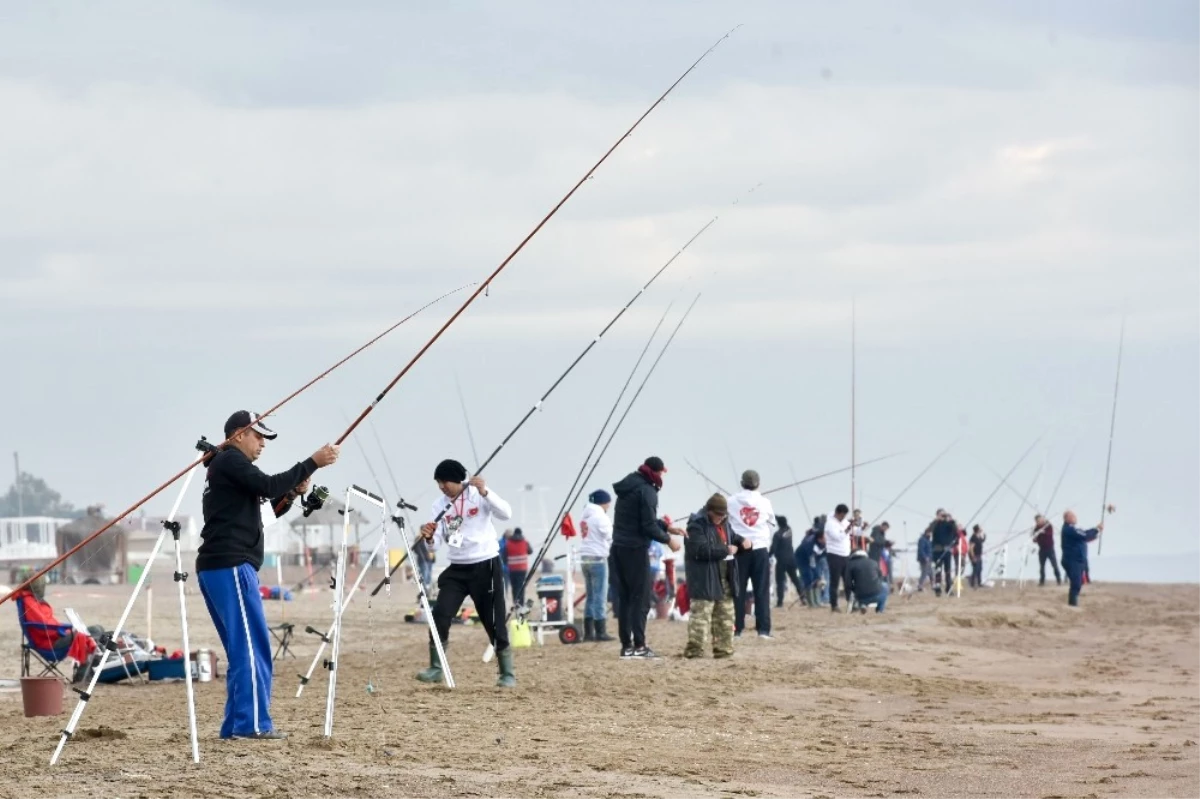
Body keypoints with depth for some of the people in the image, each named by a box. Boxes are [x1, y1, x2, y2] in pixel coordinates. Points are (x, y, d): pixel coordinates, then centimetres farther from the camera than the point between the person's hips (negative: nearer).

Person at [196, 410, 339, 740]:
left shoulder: (227, 466, 25)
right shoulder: (230, 461, -4)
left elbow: (267, 504, 23)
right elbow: (267, 485, -18)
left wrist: (291, 493, 5)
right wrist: (312, 463, -17)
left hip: (214, 568, 10)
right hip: (231, 565, -10)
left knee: (241, 650, 10)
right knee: (252, 646, -11)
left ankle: (235, 725, 7)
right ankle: (253, 723, -15)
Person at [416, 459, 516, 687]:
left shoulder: (479, 494, -8)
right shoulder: (440, 504, 2)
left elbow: (506, 514, -21)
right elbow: (436, 539, -2)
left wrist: (485, 493, -34)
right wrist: (427, 535, -26)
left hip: (485, 565, -4)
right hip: (457, 568, 4)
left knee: (494, 621, 0)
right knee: (440, 615, -9)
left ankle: (507, 674, 11)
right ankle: (435, 669, 0)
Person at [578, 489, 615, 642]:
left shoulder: (585, 516, 14)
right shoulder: (600, 516, -11)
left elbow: (590, 536, 12)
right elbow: (610, 538, -7)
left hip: (585, 558, 8)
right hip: (598, 558, -8)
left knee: (591, 596, 11)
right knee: (600, 596, -6)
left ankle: (588, 632, 9)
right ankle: (600, 632, -8)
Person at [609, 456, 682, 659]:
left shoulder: (629, 487, 15)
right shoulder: (646, 491, -13)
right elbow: (648, 526, -15)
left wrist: (667, 527, 20)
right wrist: (668, 540, -2)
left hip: (618, 549, 8)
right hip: (636, 550, -8)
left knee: (624, 598, 9)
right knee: (640, 598, -3)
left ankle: (626, 646, 8)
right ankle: (639, 646, -6)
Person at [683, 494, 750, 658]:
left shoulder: (723, 523, 14)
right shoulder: (697, 525, -14)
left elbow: (732, 538, 28)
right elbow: (700, 550, -24)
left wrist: (742, 541, 4)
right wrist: (725, 550, -21)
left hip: (724, 578, 9)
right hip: (704, 581, -9)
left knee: (725, 615, 13)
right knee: (701, 614, -12)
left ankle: (723, 648, 21)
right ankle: (695, 649, -14)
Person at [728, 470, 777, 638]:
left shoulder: (731, 502, -1)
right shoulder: (764, 502, 2)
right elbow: (772, 523, 13)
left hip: (740, 549, 0)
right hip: (760, 549, 0)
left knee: (738, 590, 4)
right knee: (762, 590, 1)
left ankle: (736, 628, 1)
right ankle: (763, 629, -4)